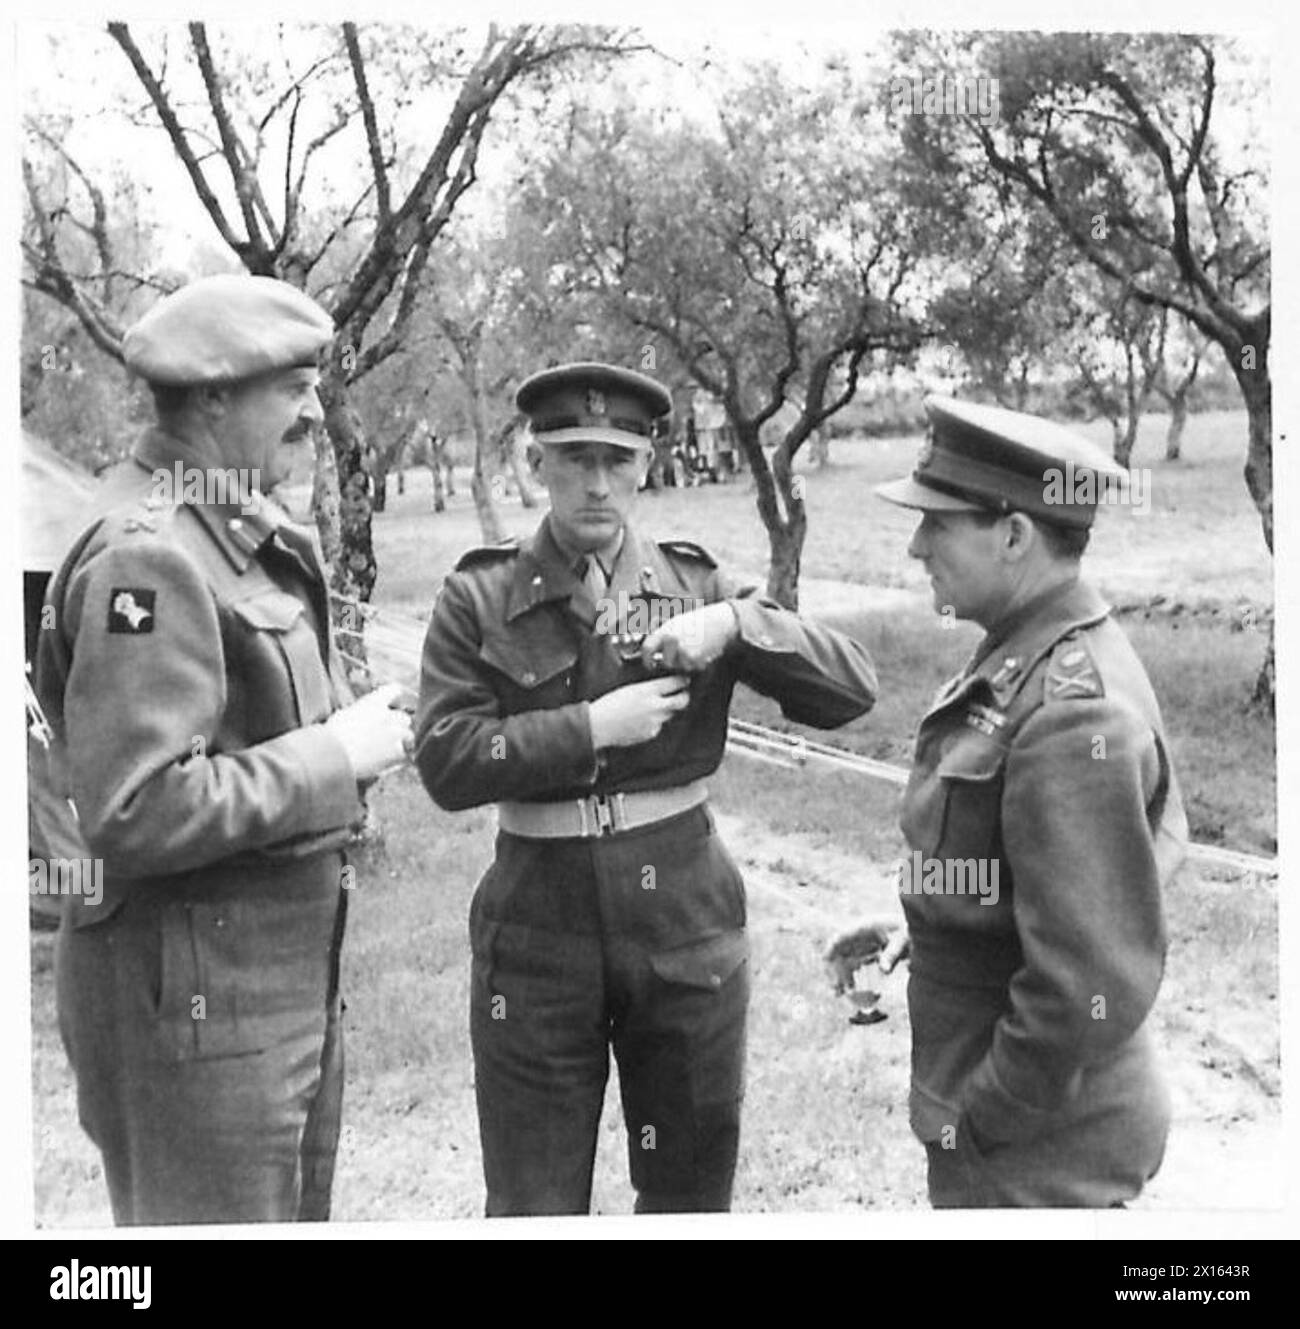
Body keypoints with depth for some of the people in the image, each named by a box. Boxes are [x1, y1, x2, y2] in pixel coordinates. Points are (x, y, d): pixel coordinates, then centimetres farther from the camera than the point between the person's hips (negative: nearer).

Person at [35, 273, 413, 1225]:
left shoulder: (244, 531, 10)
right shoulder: (148, 559, -20)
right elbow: (132, 814, -27)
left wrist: (353, 728, 2)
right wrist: (332, 756, -20)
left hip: (289, 961, 10)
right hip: (196, 986, -10)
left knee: (297, 1211, 22)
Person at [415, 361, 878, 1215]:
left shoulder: (697, 584, 1)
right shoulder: (480, 599, -3)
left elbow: (853, 689, -4)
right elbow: (445, 762, -13)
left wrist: (736, 624, -18)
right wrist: (590, 728, -18)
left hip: (687, 925, 2)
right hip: (538, 931, -1)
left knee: (692, 1189, 17)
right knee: (533, 1202, 9)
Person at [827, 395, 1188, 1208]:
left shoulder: (1072, 715, -27)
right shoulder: (1029, 664, 3)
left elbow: (1093, 985, -28)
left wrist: (981, 1119, -18)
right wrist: (917, 937, 8)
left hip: (1033, 1145, -9)